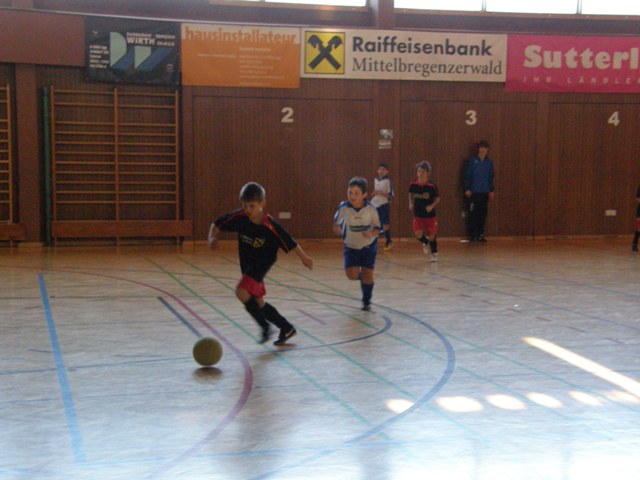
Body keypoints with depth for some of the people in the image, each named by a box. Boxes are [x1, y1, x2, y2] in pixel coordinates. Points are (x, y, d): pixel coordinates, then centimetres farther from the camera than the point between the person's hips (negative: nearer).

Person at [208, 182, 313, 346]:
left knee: (241, 292, -26)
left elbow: (289, 242, -14)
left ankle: (265, 326, -6)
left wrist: (304, 257, -4)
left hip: (262, 263, -6)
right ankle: (286, 328, 30)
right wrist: (212, 237, -23)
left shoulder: (269, 225, -25)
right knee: (258, 303, 12)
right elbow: (217, 224, -3)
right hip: (246, 264, 6)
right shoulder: (239, 217, -15)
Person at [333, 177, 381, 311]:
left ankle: (366, 302, 26)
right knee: (352, 275, -12)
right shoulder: (344, 207, -19)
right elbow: (336, 225, 1)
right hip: (351, 247, 1)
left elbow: (378, 228, -14)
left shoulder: (371, 208, -22)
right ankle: (361, 275, 26)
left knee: (367, 275, 3)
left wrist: (371, 233, -33)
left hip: (369, 246, -1)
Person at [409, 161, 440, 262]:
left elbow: (437, 199, -3)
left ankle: (434, 254, 32)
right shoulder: (413, 185, -8)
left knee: (432, 236, 8)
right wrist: (411, 204, -1)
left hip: (430, 215, -2)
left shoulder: (432, 186, -16)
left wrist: (432, 206, -19)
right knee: (418, 234, -13)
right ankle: (426, 242, 23)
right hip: (418, 215, 2)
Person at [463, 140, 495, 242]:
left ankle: (480, 235, 14)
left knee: (483, 214, 5)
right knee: (473, 215, -5)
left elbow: (491, 177, 16)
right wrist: (467, 189, -8)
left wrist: (491, 190, 13)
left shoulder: (489, 162, 9)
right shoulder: (472, 160, -2)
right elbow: (466, 175, -2)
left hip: (485, 192, 4)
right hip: (473, 192, -4)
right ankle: (472, 235, 2)